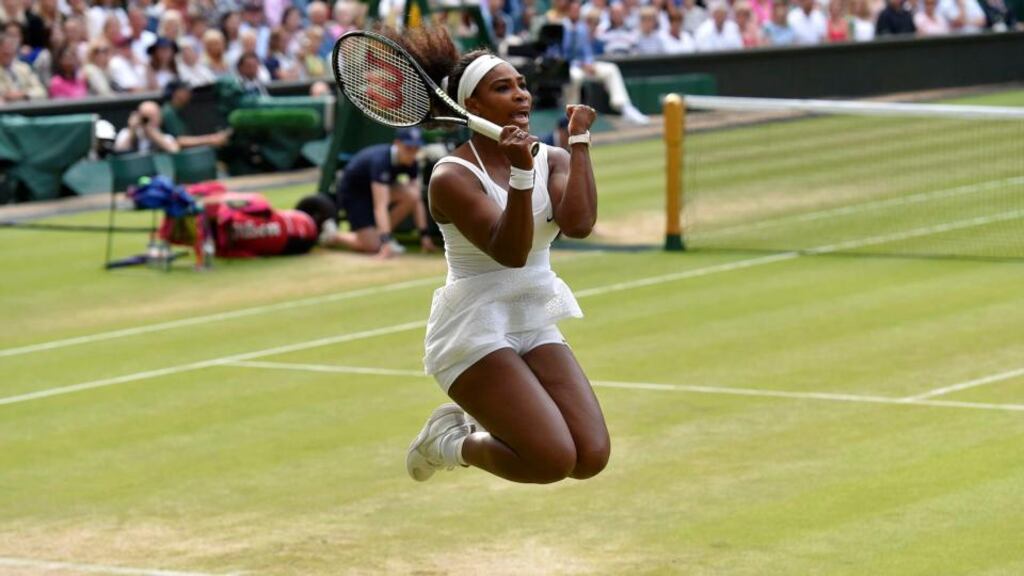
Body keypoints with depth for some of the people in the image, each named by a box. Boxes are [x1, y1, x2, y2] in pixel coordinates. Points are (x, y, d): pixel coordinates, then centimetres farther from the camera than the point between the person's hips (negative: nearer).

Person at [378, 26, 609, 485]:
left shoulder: (552, 161, 4)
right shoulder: (452, 177, -13)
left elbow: (578, 224, -17)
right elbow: (510, 252, -24)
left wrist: (579, 140, -13)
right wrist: (521, 174, -36)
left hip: (536, 326, 7)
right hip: (475, 330, -7)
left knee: (591, 458, -7)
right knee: (553, 460, -20)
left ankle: (477, 422, 18)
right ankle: (449, 441, 9)